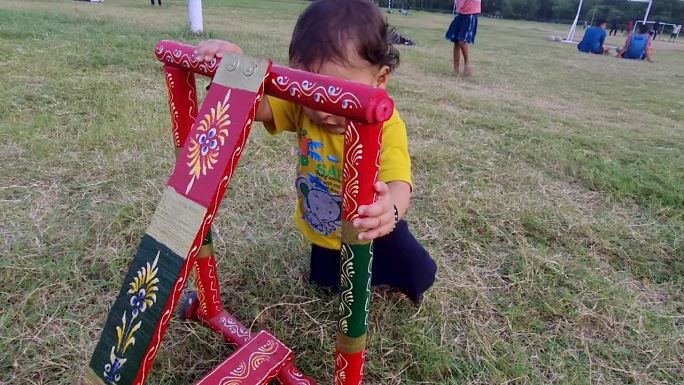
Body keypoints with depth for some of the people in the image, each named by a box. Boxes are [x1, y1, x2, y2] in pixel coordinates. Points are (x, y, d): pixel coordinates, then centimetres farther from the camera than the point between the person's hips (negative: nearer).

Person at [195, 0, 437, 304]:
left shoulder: (386, 127, -33)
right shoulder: (303, 106, -21)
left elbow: (397, 181, -46)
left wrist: (389, 208, -71)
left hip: (370, 230, -3)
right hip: (324, 232, 3)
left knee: (418, 276, -2)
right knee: (326, 284, 19)